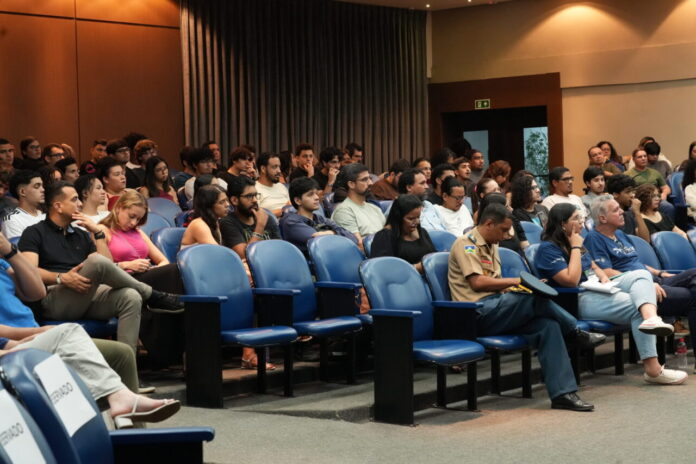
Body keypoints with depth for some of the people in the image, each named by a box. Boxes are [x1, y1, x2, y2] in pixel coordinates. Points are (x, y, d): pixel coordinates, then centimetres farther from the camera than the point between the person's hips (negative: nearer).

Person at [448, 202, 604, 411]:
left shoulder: (491, 246, 26)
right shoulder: (466, 243, -3)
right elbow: (477, 282, -14)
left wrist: (510, 289, 4)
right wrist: (515, 281, -10)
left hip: (497, 311, 9)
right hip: (478, 314, -9)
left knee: (548, 325, -18)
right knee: (536, 298, -29)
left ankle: (562, 393, -23)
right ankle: (577, 333, -5)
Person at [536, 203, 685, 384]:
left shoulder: (573, 242, 19)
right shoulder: (548, 249, -9)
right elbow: (571, 280, -20)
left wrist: (603, 277, 6)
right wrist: (575, 248, -12)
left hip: (598, 289, 9)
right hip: (579, 300, -9)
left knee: (641, 274, -15)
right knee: (637, 308, -24)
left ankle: (651, 318, -47)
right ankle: (652, 369, -29)